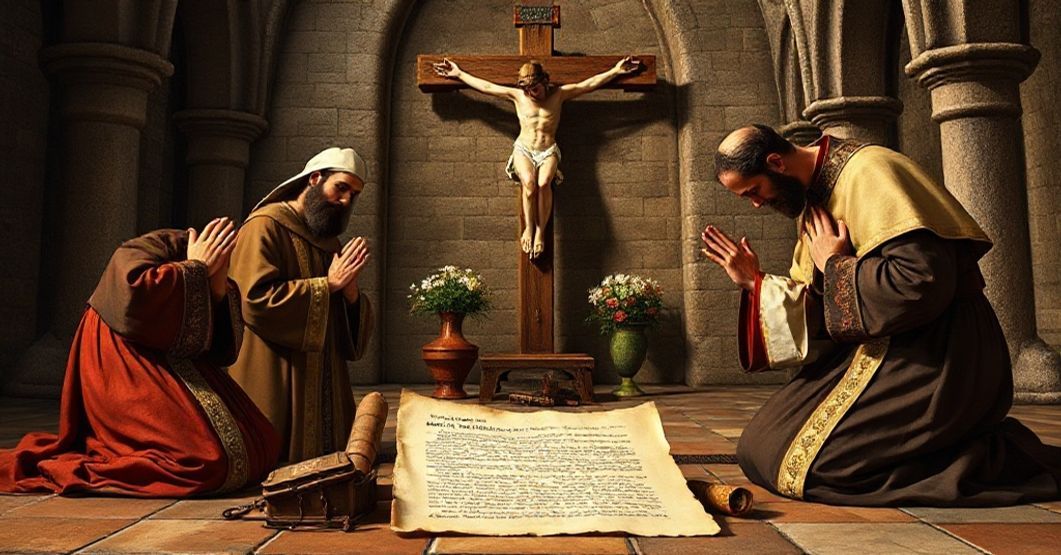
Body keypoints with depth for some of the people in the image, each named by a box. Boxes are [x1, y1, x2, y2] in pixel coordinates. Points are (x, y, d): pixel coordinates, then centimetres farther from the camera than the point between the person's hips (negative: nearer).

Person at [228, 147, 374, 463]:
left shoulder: (330, 241, 16)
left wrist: (349, 289, -7)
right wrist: (328, 284, -15)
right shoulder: (265, 226, -6)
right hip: (274, 389, -7)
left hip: (324, 390, 7)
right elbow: (256, 300, -22)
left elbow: (354, 332, 15)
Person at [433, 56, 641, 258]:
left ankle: (541, 231, -22)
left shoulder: (558, 94, 5)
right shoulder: (517, 95, 7)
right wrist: (459, 73, 12)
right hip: (523, 150, 0)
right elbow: (485, 86, 11)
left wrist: (615, 71, 2)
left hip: (548, 152, 0)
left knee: (543, 183, -34)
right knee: (529, 182, -33)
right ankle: (528, 228, -18)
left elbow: (589, 84, 5)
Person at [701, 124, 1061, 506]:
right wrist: (753, 282, 6)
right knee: (757, 449, 6)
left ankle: (997, 458, -6)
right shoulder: (812, 199, 13)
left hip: (929, 356, -10)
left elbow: (922, 280, -28)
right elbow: (817, 306, 17)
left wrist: (835, 266, -14)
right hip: (875, 349, 10)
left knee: (789, 460, -17)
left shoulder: (866, 171, -16)